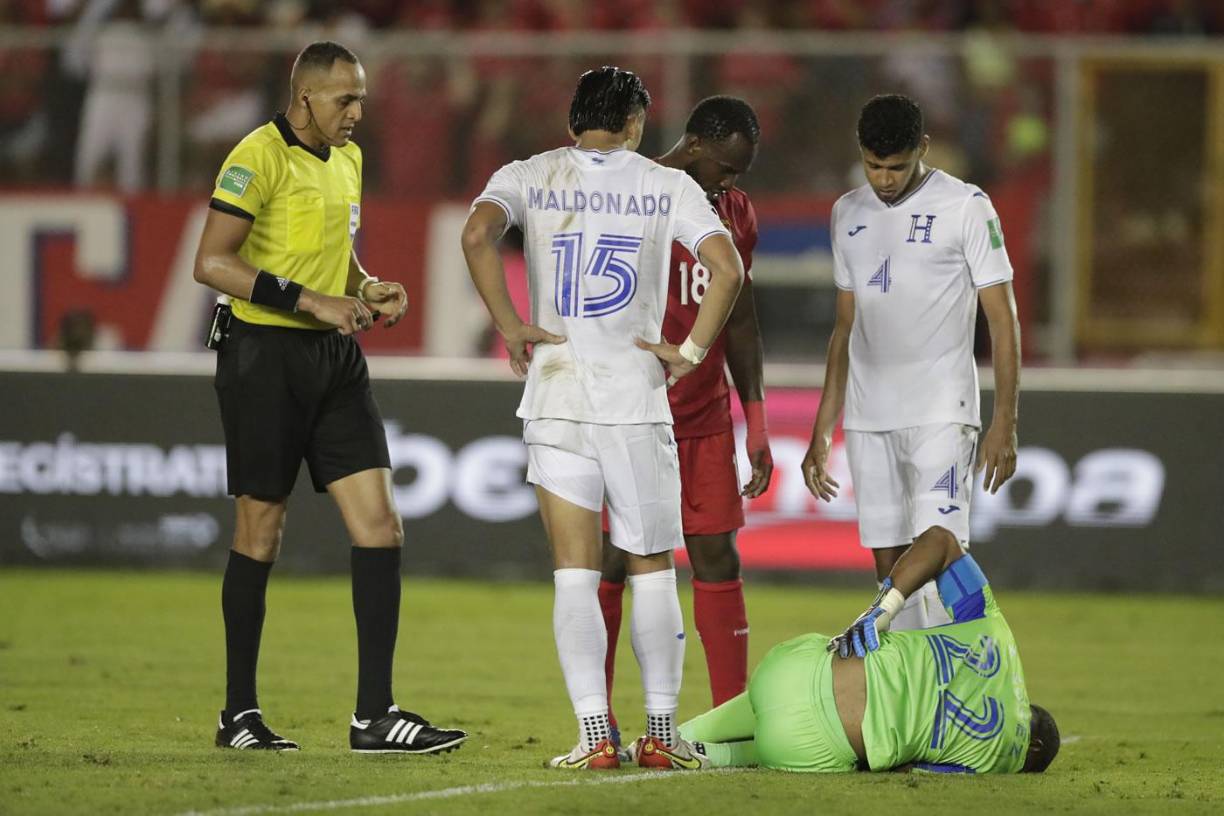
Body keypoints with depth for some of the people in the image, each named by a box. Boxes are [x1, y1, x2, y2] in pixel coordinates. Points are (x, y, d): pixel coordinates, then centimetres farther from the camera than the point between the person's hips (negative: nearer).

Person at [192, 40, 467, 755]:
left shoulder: (347, 159, 14)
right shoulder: (260, 157, -11)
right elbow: (211, 263, -18)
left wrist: (369, 289, 7)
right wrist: (312, 301, -20)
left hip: (335, 358, 7)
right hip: (265, 356, -7)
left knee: (380, 527, -3)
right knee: (261, 532, 1)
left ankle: (375, 715, -3)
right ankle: (239, 713, 14)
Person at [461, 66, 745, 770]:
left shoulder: (528, 177, 5)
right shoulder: (666, 186, 4)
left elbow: (478, 234, -14)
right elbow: (727, 267, -8)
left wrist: (512, 328, -7)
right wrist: (691, 351, 0)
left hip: (556, 395, 0)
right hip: (638, 398, 0)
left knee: (576, 577, 2)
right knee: (653, 572, 11)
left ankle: (596, 737, -6)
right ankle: (662, 732, 11)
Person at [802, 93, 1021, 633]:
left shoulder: (965, 208, -2)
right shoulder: (849, 214, 14)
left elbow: (1002, 320, -3)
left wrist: (1004, 425, -10)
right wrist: (822, 431, 17)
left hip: (941, 415, -5)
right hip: (868, 420, 5)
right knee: (889, 564, 4)